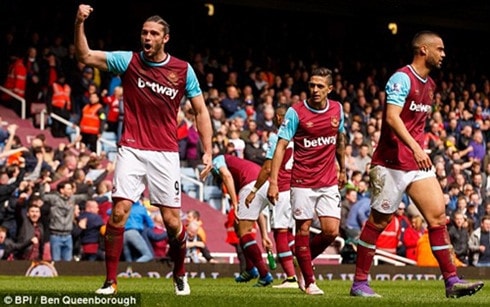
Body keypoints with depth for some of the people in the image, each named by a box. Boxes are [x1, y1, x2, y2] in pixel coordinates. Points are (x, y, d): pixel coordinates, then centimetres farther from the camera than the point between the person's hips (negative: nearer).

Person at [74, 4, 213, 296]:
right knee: (118, 212, -12)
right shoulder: (129, 61, 2)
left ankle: (180, 275, 24)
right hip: (131, 151, 0)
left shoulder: (183, 70, 2)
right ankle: (110, 280, -2)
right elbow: (86, 56, -4)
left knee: (172, 221, -1)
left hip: (166, 154, 0)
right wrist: (79, 24, -20)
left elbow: (201, 111, 6)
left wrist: (207, 151, -2)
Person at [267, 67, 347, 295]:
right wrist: (273, 181, -20)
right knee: (303, 229, 1)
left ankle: (304, 260, 23)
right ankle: (309, 281, 13)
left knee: (331, 231, -4)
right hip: (302, 181, -3)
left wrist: (342, 169, 23)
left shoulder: (337, 109, 2)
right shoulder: (296, 112, -10)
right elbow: (281, 146, -12)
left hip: (329, 182, 3)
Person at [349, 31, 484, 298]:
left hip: (418, 161, 8)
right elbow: (392, 118, -24)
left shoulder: (429, 84, 15)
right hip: (392, 162, -8)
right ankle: (359, 284, 9)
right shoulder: (402, 78, -13)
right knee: (378, 221, 0)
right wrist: (415, 148, -32)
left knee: (438, 216, -2)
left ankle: (452, 281, -1)